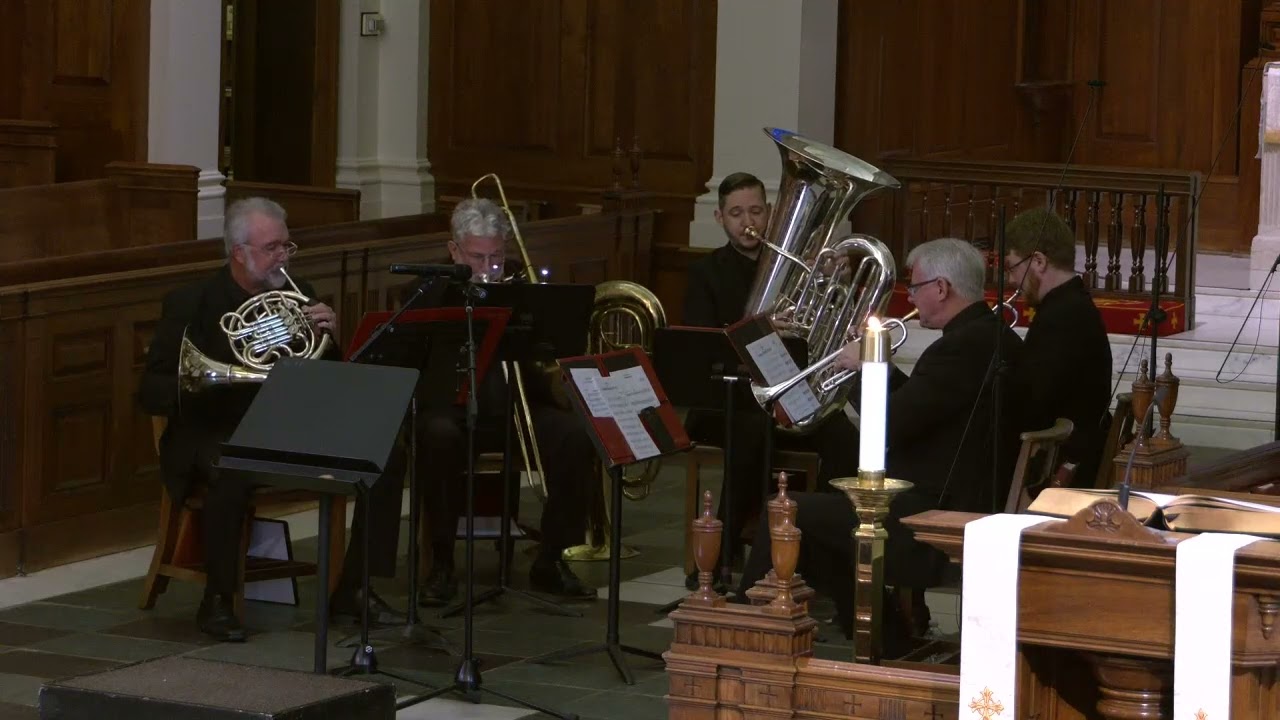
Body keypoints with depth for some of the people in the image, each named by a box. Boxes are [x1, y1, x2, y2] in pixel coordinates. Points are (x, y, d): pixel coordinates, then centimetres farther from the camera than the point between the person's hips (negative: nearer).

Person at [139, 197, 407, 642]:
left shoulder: (298, 295, 10)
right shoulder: (190, 304, -3)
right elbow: (151, 393, -7)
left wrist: (332, 335, -11)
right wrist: (217, 381, -25)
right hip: (219, 437, -5)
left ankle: (353, 589, -4)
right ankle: (216, 602, -23)